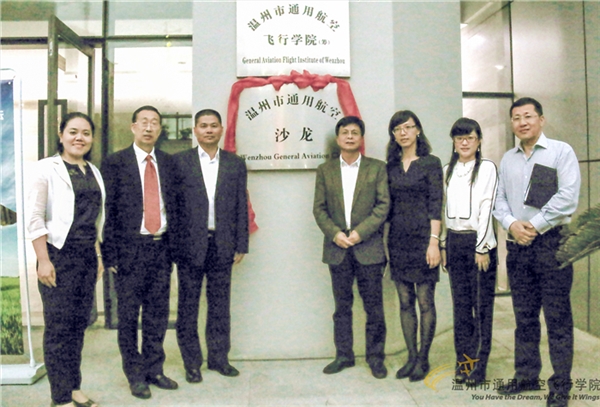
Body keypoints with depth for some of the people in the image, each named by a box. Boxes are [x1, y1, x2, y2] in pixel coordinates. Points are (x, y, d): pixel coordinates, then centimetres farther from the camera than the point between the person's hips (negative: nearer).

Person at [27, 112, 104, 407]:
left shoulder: (93, 171, 12)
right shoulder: (48, 168, -5)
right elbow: (34, 217, -10)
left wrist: (98, 255, 13)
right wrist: (43, 261, -14)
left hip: (87, 256, 5)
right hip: (59, 254, -5)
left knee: (79, 323, 11)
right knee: (58, 326, 2)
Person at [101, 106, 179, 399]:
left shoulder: (168, 163, 10)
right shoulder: (115, 163, -2)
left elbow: (173, 206, 10)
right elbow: (108, 211, -5)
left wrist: (172, 245, 3)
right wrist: (110, 254, -9)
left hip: (161, 248, 4)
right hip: (130, 249, -3)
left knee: (157, 314, 12)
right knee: (128, 315, 7)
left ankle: (154, 370, 28)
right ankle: (135, 375, 24)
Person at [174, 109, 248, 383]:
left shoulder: (235, 164, 7)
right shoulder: (180, 161, 2)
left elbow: (241, 207, 6)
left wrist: (241, 245, 3)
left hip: (222, 245, 2)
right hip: (190, 244, -1)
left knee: (220, 304, 11)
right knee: (188, 305, 8)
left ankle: (218, 357, 26)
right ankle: (191, 361, 22)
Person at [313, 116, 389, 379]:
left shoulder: (377, 168, 4)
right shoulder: (325, 170, 9)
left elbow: (383, 205, -3)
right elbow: (319, 208, 5)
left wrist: (360, 232, -13)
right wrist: (335, 233, -10)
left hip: (368, 247, -1)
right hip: (337, 248, 2)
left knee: (374, 306, 5)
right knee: (342, 306, 11)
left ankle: (375, 357, 20)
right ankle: (343, 355, 24)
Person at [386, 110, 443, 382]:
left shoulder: (430, 163, -1)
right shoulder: (391, 167, 11)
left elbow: (436, 205, -8)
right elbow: (388, 204, 12)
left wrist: (434, 241, -15)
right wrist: (384, 240, 8)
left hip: (422, 238, -4)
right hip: (397, 239, 5)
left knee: (425, 301, 2)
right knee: (405, 302, 9)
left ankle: (423, 359, 15)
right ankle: (411, 357, 21)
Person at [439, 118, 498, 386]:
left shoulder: (487, 168, -2)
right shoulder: (448, 170, 13)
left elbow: (486, 208, -8)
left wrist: (482, 247, -12)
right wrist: (443, 244, 10)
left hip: (478, 241, -4)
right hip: (454, 241, 5)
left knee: (482, 304, 1)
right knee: (460, 303, 9)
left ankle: (479, 364, 12)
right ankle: (462, 360, 18)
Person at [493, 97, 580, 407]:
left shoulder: (561, 151, -1)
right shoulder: (508, 159, 14)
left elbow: (568, 197, -11)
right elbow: (500, 199, 11)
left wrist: (535, 225, -13)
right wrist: (512, 224, -6)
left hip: (551, 242, -4)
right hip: (517, 245, 5)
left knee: (557, 317, 0)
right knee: (524, 316, 11)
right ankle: (526, 376, 23)